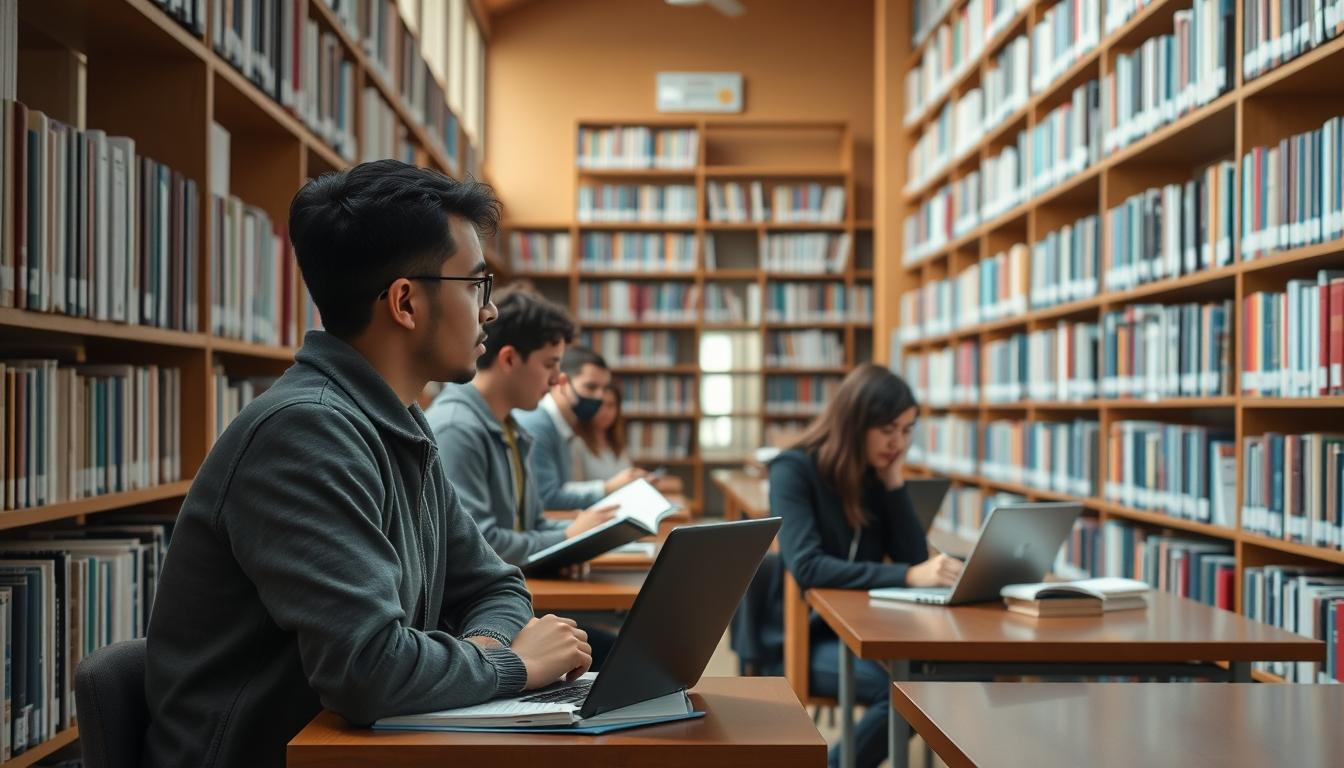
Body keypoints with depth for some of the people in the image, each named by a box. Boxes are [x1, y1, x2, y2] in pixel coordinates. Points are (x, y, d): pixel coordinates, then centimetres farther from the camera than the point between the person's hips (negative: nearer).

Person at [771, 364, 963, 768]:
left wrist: (895, 483, -7)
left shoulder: (878, 475, 7)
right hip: (806, 635, -6)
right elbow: (806, 567, -26)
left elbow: (914, 559, 1)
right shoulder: (794, 469, -11)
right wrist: (907, 576, -34)